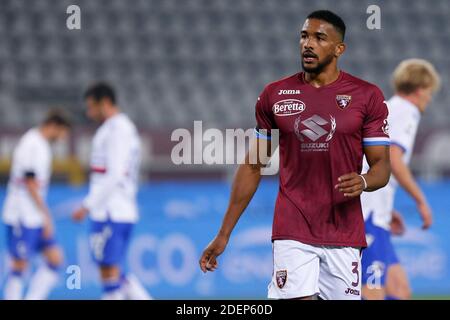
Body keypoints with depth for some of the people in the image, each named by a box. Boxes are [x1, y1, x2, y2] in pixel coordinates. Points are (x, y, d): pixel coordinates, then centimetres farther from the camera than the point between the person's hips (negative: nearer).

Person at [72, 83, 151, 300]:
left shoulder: (116, 129, -11)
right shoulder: (125, 128, 20)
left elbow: (114, 175, -20)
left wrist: (88, 205, -19)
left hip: (110, 214, -10)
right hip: (124, 211, 10)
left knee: (109, 272, -8)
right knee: (117, 273, 12)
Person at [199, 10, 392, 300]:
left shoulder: (367, 96, 1)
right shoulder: (274, 95, 6)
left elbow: (382, 166, 3)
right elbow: (253, 167, 12)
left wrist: (364, 181, -22)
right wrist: (224, 234, 9)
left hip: (344, 231, 0)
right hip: (292, 232, 0)